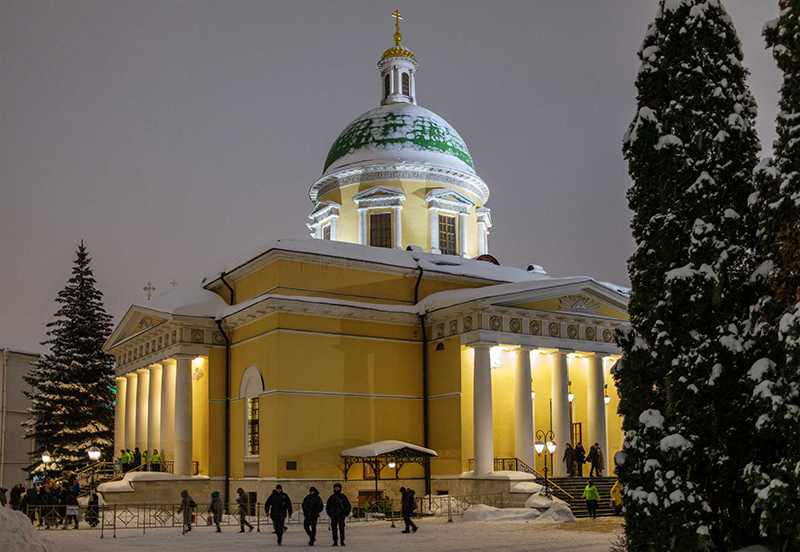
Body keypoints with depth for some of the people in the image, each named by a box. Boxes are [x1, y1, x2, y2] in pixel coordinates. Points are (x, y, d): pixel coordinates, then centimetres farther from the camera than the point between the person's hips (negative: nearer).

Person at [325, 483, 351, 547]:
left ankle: (342, 541, 2)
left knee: (341, 528, -6)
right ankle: (335, 542, 1)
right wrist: (329, 514, 7)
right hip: (333, 516, 2)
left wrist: (346, 514, 2)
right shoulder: (331, 497, 10)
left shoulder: (343, 497, 5)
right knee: (334, 529, -3)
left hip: (341, 516, -1)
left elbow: (348, 506, 10)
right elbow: (327, 506, 18)